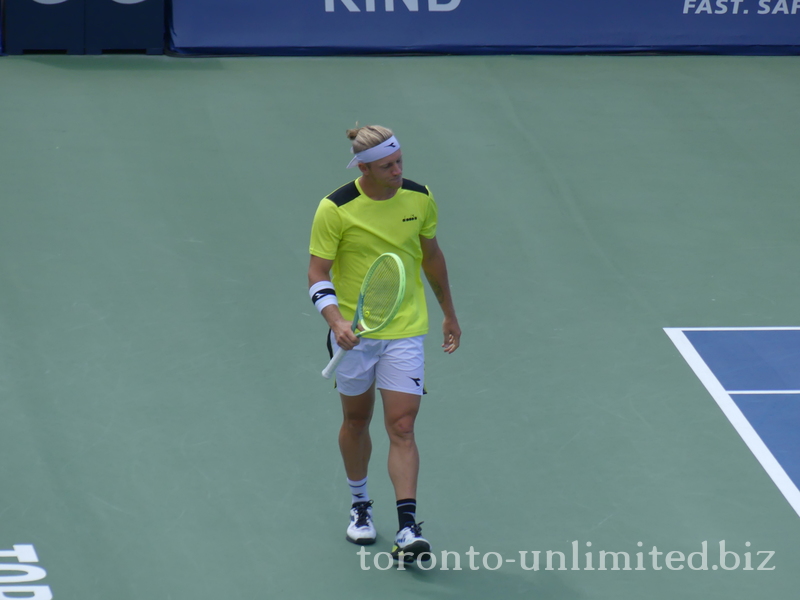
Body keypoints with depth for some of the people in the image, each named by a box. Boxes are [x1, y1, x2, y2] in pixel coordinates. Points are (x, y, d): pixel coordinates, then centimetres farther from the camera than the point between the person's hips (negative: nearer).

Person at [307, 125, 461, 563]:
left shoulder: (419, 199, -3)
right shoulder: (335, 210, -14)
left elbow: (431, 256, 13)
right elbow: (318, 275, -12)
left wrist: (449, 313, 20)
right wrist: (336, 320, -30)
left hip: (405, 333, 1)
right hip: (354, 334, -1)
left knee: (402, 428, -8)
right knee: (356, 420, 16)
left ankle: (407, 528, -11)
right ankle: (360, 505, 38)